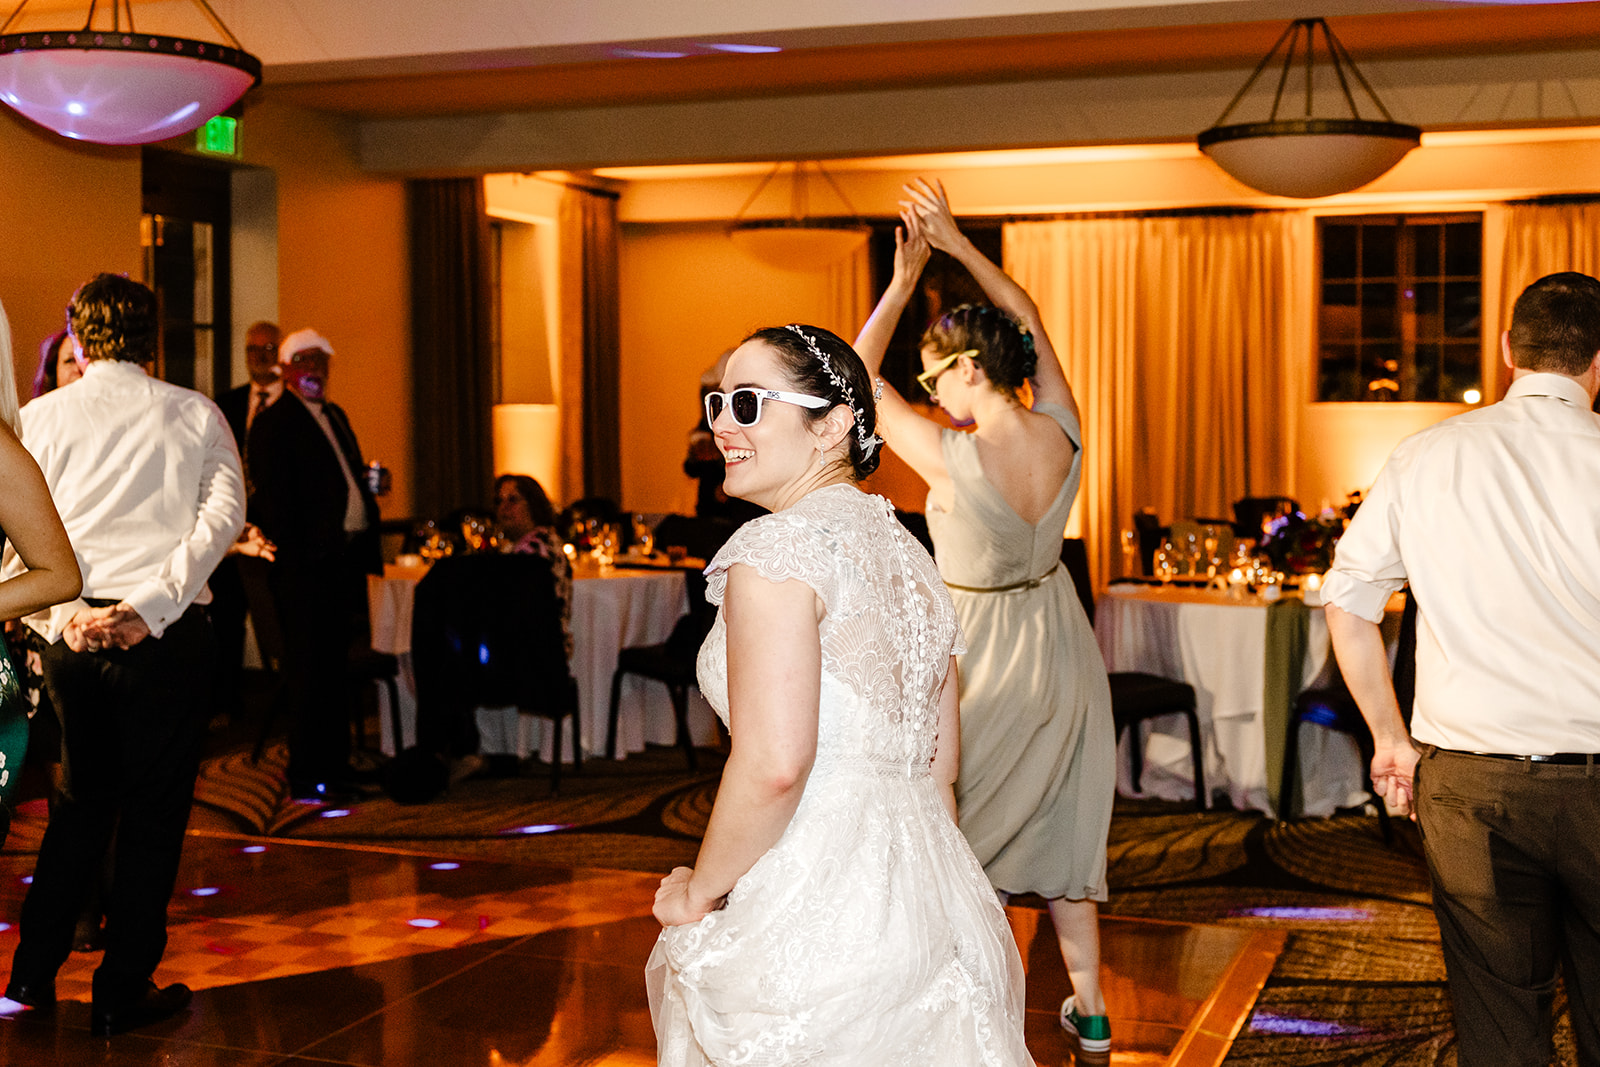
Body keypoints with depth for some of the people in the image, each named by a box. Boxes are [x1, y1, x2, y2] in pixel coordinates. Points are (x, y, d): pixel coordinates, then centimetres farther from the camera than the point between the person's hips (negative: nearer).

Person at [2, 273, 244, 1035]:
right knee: (154, 808, 5)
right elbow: (224, 514, -9)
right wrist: (149, 608, -15)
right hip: (168, 631, -2)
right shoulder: (195, 415, 5)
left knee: (82, 801, 17)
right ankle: (121, 992, 9)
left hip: (72, 633, 2)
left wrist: (62, 615, -8)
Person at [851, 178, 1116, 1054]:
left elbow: (857, 380, -14)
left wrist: (903, 281, -10)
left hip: (981, 647, -6)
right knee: (1059, 818, 18)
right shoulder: (1061, 433, -12)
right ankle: (1088, 1007, 28)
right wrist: (958, 245, 3)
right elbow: (1027, 320, 5)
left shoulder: (953, 459, -27)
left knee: (952, 827, 9)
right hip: (1057, 642, 6)